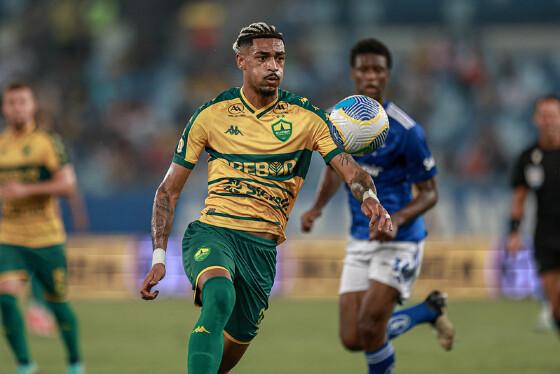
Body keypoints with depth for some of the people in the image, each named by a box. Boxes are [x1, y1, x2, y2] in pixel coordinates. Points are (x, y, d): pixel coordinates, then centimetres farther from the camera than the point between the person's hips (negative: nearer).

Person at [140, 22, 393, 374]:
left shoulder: (307, 117, 3)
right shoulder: (211, 115, 3)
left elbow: (349, 168, -6)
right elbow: (169, 189, 9)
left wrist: (370, 198, -31)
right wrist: (159, 256, 0)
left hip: (263, 245, 3)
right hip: (212, 231, -2)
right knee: (220, 297, -34)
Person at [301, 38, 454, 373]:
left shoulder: (406, 130, -16)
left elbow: (429, 193, -9)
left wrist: (396, 220, -27)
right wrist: (317, 208, 4)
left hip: (400, 241, -6)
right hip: (360, 241, 6)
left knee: (369, 329, -19)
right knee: (352, 340, 0)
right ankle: (430, 311, 25)